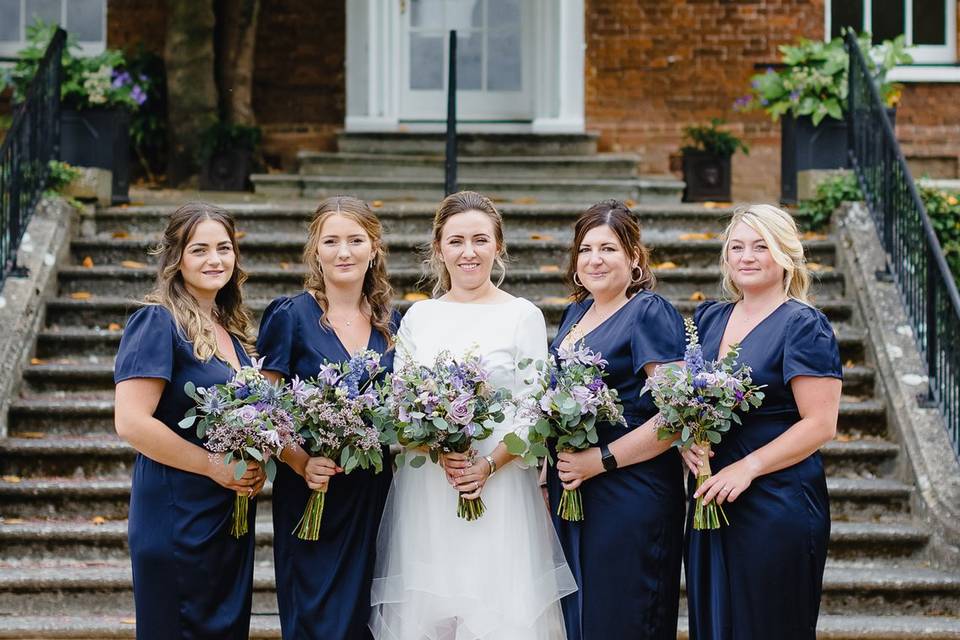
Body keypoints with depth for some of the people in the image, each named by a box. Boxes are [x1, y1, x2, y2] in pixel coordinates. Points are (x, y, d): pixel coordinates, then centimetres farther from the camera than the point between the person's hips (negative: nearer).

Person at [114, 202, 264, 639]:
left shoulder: (231, 332, 12)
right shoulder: (158, 323, -12)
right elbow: (131, 423, -20)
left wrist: (255, 465, 2)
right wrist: (214, 465, -16)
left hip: (232, 518, 8)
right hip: (178, 517, -8)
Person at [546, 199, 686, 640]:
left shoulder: (650, 314, -10)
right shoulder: (577, 312, 14)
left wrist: (601, 460, -18)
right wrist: (549, 478, 14)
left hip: (630, 499, -8)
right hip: (569, 494, 8)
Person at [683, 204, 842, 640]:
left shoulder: (803, 326, -8)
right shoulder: (709, 319, 11)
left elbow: (820, 424, -14)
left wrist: (748, 466, -19)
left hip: (777, 503, -6)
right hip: (710, 501, 6)